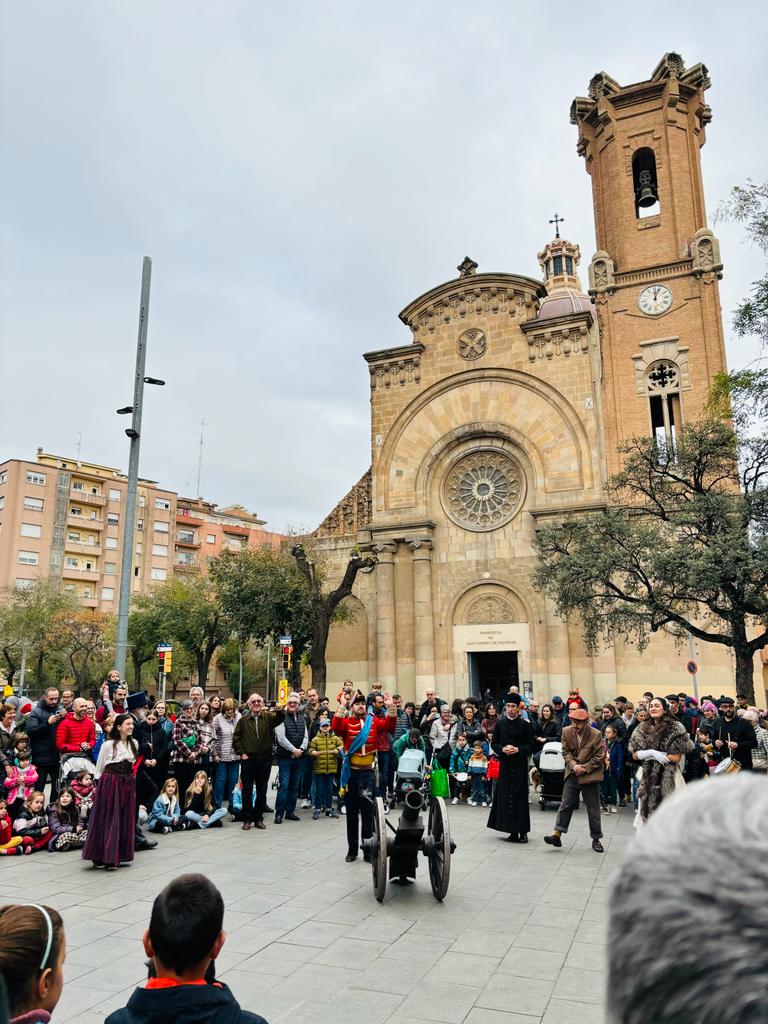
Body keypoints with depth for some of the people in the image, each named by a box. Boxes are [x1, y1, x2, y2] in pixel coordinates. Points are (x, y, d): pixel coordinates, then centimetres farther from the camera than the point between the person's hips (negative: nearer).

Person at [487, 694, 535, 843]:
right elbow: (493, 743, 8)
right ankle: (512, 831, 10)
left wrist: (518, 750, -15)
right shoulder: (499, 724, 5)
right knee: (506, 796, 2)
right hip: (505, 764, 2)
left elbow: (531, 745, 0)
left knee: (520, 797, -2)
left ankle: (522, 831, 7)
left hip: (520, 765, -2)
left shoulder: (525, 725, 0)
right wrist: (502, 749, -11)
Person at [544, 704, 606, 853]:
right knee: (565, 805, 2)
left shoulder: (596, 734, -11)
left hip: (590, 775, -3)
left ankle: (596, 839, 19)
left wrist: (584, 768, -16)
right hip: (572, 775, 3)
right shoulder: (566, 731, -2)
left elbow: (599, 757, -9)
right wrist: (574, 765, -14)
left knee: (593, 809, 6)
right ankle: (557, 835, 3)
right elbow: (566, 752, 2)